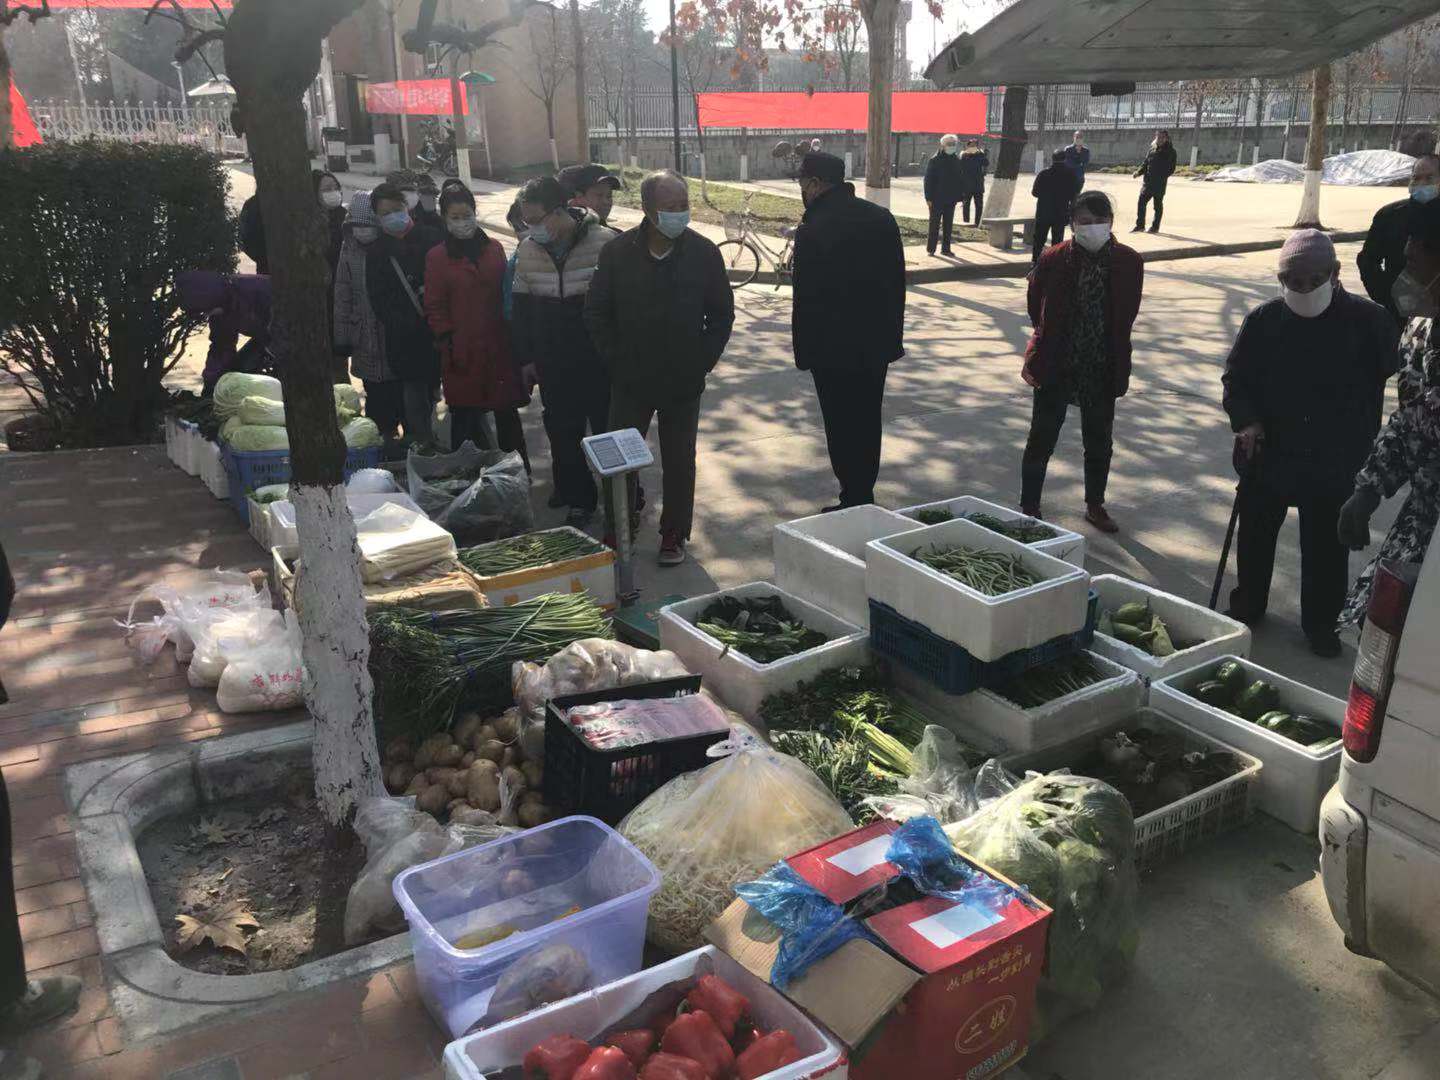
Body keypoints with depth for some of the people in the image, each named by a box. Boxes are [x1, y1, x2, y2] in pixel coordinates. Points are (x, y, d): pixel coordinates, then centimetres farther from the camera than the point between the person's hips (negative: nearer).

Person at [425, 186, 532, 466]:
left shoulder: (494, 249, 7)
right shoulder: (437, 257, 1)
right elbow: (435, 307, 2)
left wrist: (513, 336, 5)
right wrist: (448, 342, -7)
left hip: (499, 346, 2)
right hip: (463, 353, -2)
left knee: (507, 412, 10)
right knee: (465, 419, 1)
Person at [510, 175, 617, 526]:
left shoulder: (604, 242, -14)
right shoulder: (527, 250, 2)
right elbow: (521, 307, 11)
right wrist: (526, 359, 10)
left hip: (600, 365, -4)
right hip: (553, 366, 4)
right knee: (562, 437, 10)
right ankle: (578, 500, 25)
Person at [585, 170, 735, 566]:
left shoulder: (704, 253, -3)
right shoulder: (618, 253, -4)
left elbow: (722, 314, 5)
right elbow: (596, 313, 3)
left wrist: (702, 362, -3)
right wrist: (616, 360, -3)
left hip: (684, 382, 0)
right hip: (631, 381, 0)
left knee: (679, 462, 9)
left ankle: (674, 535, 23)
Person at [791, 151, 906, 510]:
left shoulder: (812, 230, -16)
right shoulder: (883, 218, 3)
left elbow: (805, 300, -15)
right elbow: (898, 282, 8)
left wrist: (803, 352, -5)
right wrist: (893, 337, 15)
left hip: (834, 350, -6)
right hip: (878, 345, 6)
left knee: (842, 429, 3)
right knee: (868, 423, 16)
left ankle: (854, 503, 9)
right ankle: (865, 498, 26)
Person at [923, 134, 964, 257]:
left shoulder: (957, 161, 9)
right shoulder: (934, 160, -6)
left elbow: (960, 179, 15)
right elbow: (928, 180, -8)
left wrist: (961, 194, 6)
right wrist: (929, 198, -13)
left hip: (951, 199, 5)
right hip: (937, 199, -5)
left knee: (948, 225, 8)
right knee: (934, 224, -1)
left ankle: (945, 248, 15)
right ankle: (931, 248, 5)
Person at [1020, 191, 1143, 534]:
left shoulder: (1128, 262, -5)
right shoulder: (1054, 260, -10)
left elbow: (1126, 315, 7)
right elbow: (1037, 307, 4)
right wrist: (1049, 342, 9)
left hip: (1103, 368, 2)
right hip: (1055, 365, -2)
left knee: (1100, 441, 14)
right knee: (1042, 438, 5)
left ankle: (1095, 505, 32)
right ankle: (1029, 506, 18)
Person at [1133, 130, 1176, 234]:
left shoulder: (1170, 151, -3)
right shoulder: (1152, 149, 13)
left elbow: (1171, 168, -6)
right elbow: (1145, 164, 17)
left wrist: (1162, 176, -19)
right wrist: (1139, 172, -1)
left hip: (1160, 183, -5)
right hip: (1148, 182, 5)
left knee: (1158, 205, 3)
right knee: (1141, 203, -1)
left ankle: (1155, 227, 11)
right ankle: (1140, 225, 7)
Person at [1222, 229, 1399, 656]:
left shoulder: (1368, 320, -10)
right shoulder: (1263, 320, -6)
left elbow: (1391, 370, 1)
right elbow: (1235, 378, 2)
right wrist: (1246, 419, -15)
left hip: (1334, 463, -1)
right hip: (1267, 453, 2)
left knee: (1327, 545, 10)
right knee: (1256, 534, 17)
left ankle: (1321, 623, 28)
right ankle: (1247, 605, 37)